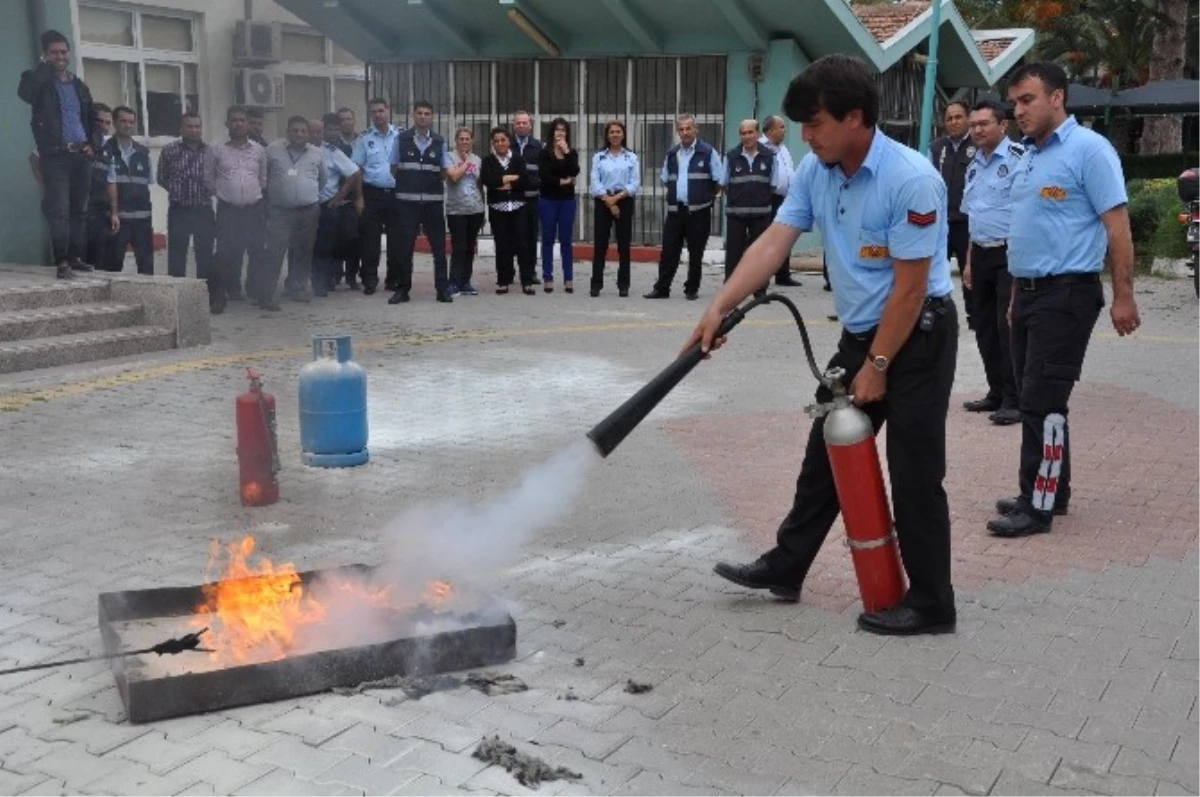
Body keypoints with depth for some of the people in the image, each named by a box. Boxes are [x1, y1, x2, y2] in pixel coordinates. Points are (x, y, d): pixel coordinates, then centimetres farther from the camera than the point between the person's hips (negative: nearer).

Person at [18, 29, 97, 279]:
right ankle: (61, 262, -13)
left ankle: (75, 257, 15)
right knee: (58, 209, -12)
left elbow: (92, 119, 25)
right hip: (55, 155, -5)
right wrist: (45, 66, -11)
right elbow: (24, 92, -22)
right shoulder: (40, 82, 2)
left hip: (81, 155, 5)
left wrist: (92, 145, 9)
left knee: (79, 210, 8)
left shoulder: (79, 86, 17)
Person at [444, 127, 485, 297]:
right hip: (456, 210, -5)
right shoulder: (451, 157, -2)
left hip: (475, 210, 5)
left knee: (470, 248, 8)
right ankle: (454, 284, -4)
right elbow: (454, 176, -19)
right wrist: (466, 162, -5)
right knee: (458, 248, -8)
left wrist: (483, 211, 17)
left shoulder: (477, 160, 12)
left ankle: (465, 282, 16)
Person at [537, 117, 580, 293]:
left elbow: (575, 172, -10)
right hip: (548, 200, -1)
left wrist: (566, 152, -11)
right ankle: (547, 278, 5)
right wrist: (562, 181, -8)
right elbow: (543, 175, -11)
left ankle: (568, 278, 6)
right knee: (548, 239, 1)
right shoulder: (545, 153, 1)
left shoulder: (572, 153, 8)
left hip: (567, 200, 2)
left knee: (566, 240, 3)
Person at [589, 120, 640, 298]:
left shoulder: (631, 157, 6)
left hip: (624, 201, 0)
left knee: (624, 245, 1)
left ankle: (623, 285, 6)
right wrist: (608, 201, -10)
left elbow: (635, 183, -1)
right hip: (602, 201, 0)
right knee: (600, 244, -1)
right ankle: (596, 284, 3)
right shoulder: (599, 156, 7)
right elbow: (595, 182, -1)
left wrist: (617, 197, -12)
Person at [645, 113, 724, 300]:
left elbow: (719, 182, -1)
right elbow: (665, 180, 22)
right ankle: (662, 288, 8)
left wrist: (706, 197, 2)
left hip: (698, 211, -4)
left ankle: (692, 289, 13)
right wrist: (675, 194, 13)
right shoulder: (671, 154, 11)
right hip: (675, 210, 4)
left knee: (695, 253, 3)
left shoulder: (708, 152, -3)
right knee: (668, 251, 3)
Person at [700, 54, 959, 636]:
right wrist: (719, 308, -15)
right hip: (860, 333, 8)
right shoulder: (814, 172, -2)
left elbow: (909, 288, -22)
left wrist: (877, 367, -17)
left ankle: (930, 604, 11)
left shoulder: (911, 180, -24)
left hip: (917, 337, -8)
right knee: (825, 455, 16)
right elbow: (773, 243, -5)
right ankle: (785, 568, 29)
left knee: (914, 473, -2)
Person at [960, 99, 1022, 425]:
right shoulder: (975, 164, 15)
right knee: (985, 329, 13)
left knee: (1009, 328, -6)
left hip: (1009, 254, -8)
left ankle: (1014, 401, 2)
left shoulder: (1017, 158, -12)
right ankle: (997, 393, 24)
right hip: (981, 254, 8)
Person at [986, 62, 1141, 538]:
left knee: (1044, 401, -7)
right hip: (1028, 292, 9)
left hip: (1066, 294, -8)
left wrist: (1124, 296, -16)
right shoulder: (1028, 156, 15)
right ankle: (1049, 491, 23)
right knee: (1033, 398, 12)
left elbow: (1117, 226, -13)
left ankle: (1039, 505, 1)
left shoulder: (1088, 149, -10)